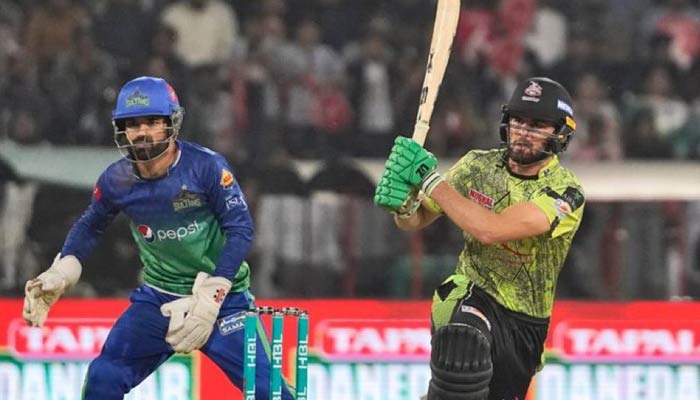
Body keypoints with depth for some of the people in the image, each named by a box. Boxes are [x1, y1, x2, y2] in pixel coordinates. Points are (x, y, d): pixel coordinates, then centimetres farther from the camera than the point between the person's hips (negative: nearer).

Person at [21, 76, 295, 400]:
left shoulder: (206, 167, -19)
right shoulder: (116, 181, -7)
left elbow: (240, 229, -17)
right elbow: (90, 226, 13)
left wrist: (209, 299, -23)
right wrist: (60, 275, 0)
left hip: (221, 297, -4)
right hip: (158, 297, 4)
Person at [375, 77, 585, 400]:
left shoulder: (566, 193, -15)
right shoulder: (480, 165, -2)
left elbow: (490, 230, -29)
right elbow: (415, 220, 7)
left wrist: (431, 180, -25)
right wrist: (403, 203, -17)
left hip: (523, 325, 0)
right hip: (469, 298, 0)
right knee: (463, 343, -35)